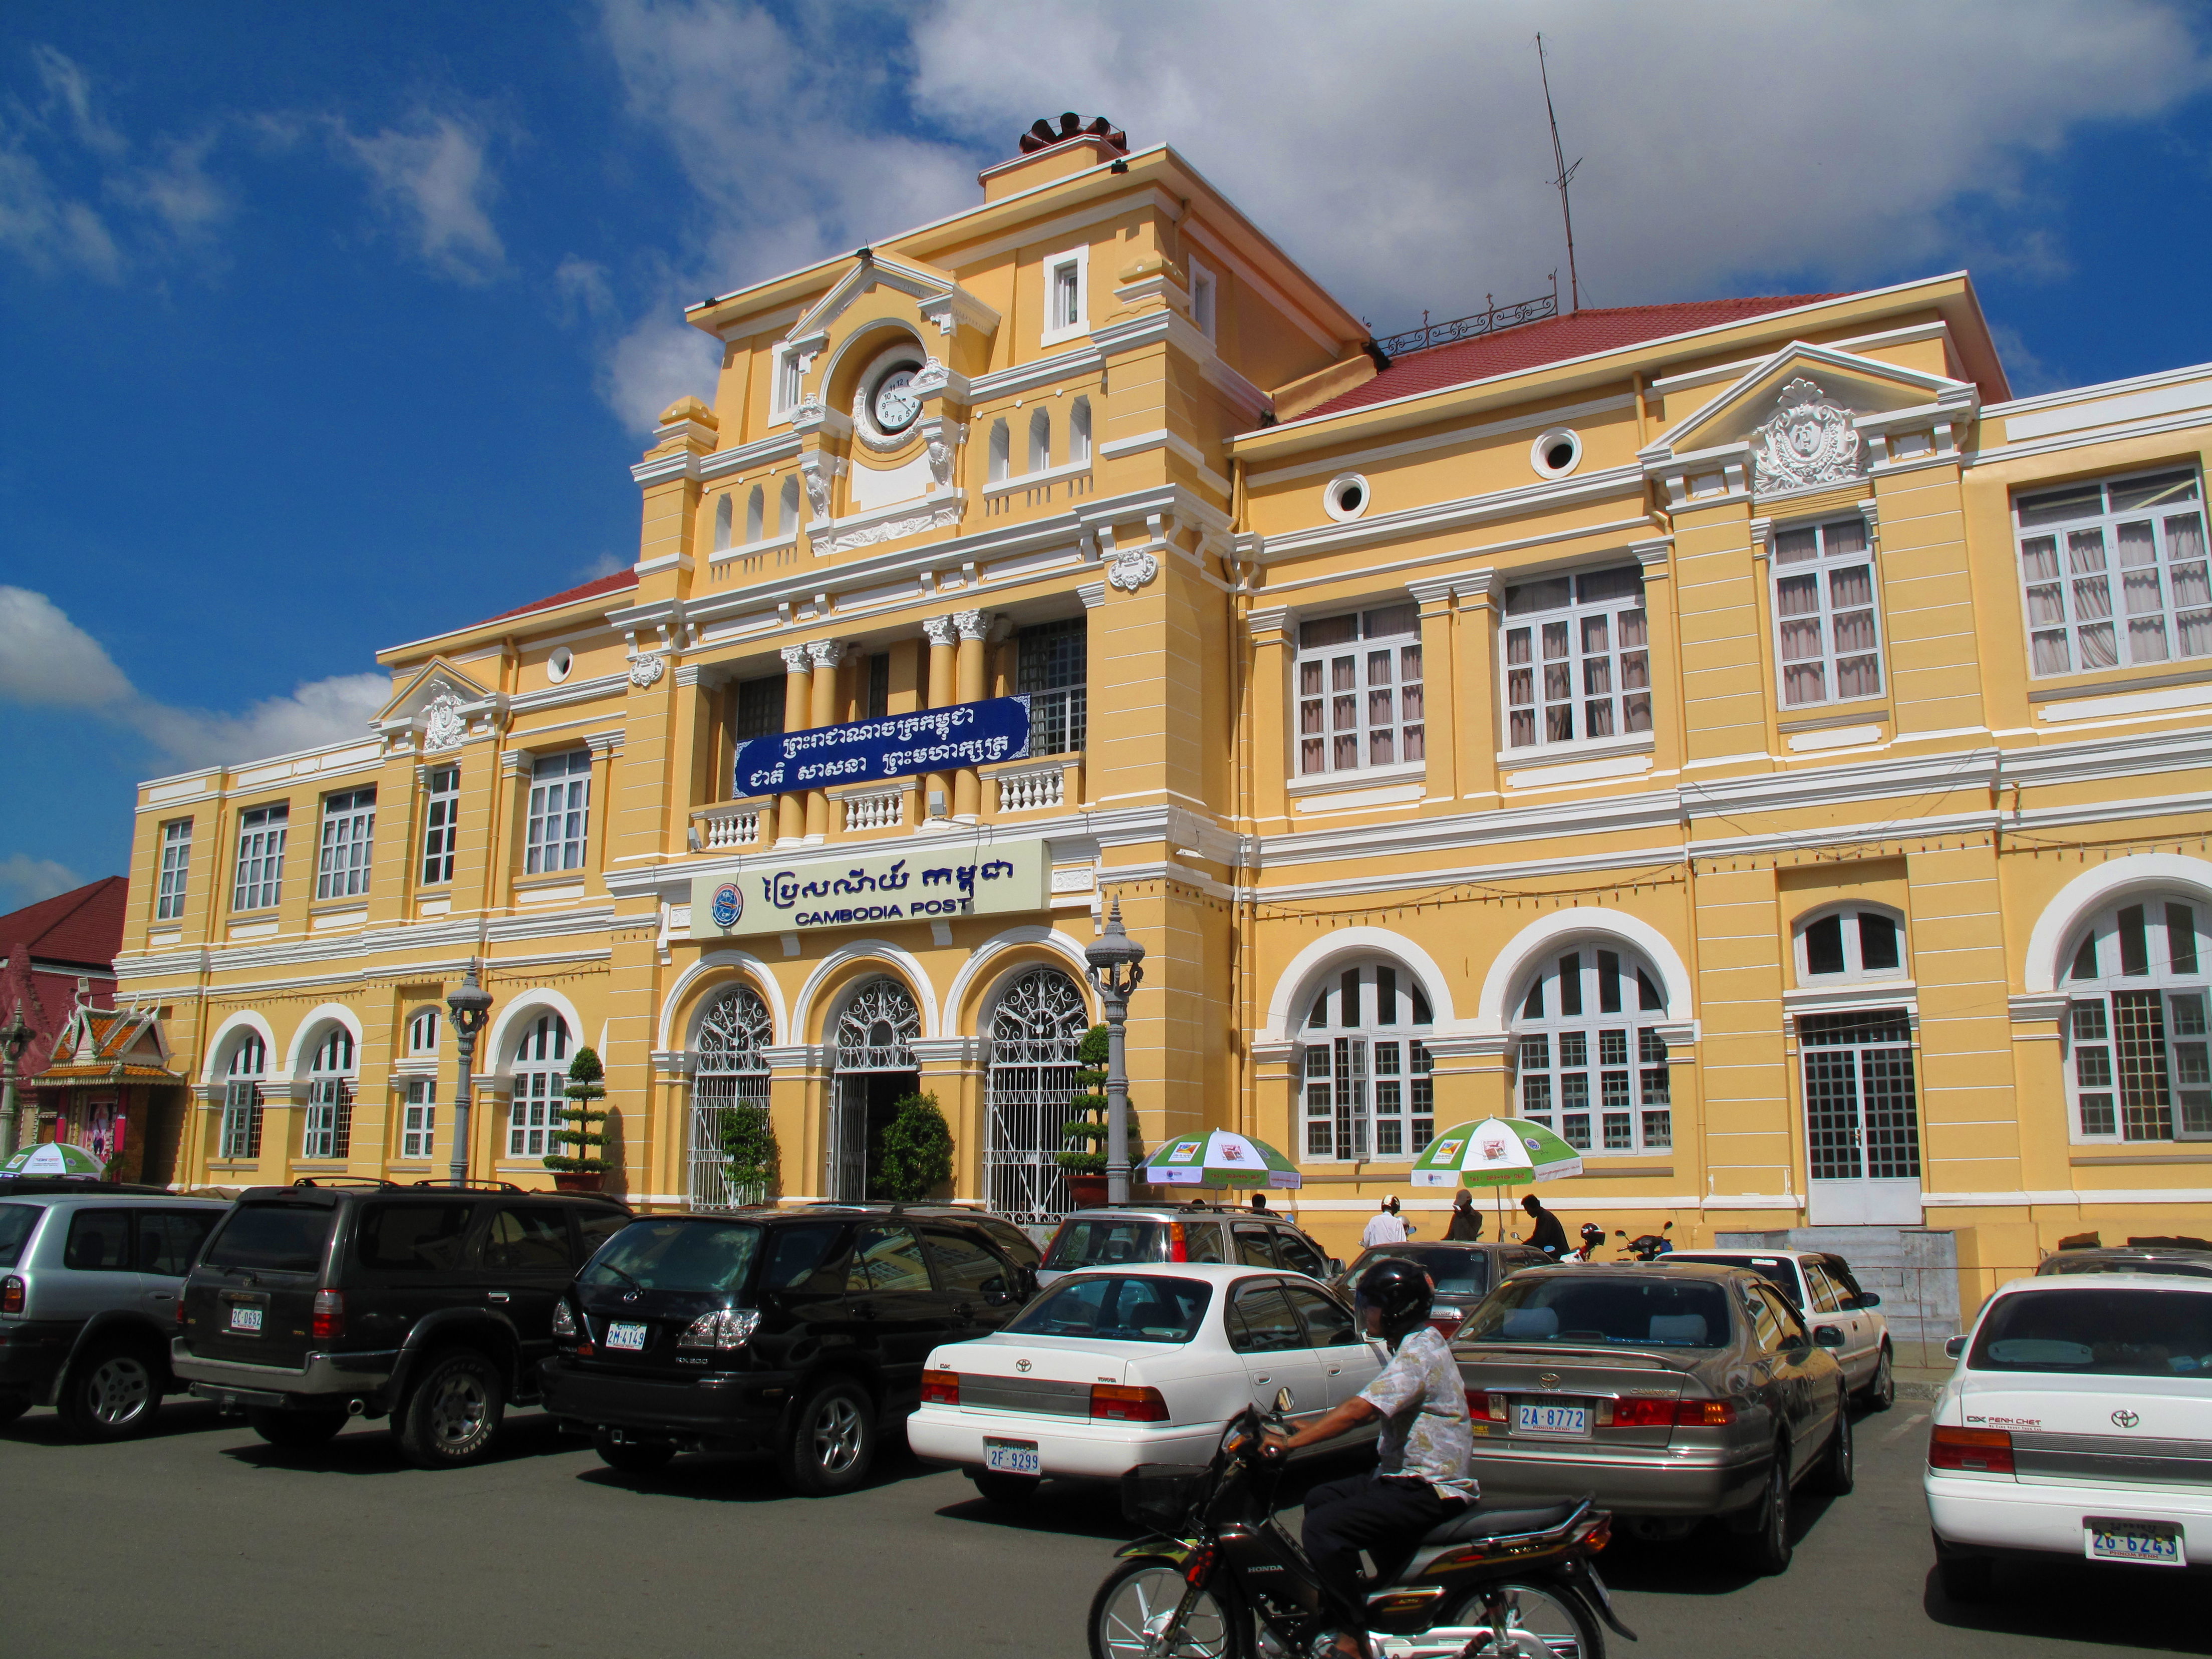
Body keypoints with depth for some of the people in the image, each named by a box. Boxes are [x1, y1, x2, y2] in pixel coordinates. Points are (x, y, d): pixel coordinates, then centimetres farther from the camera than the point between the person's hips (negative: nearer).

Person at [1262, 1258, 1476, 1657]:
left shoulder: (1419, 1353, -19)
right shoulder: (1418, 1345, 13)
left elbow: (1359, 1410, -28)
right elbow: (1370, 1410, 22)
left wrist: (1289, 1443, -26)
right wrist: (1311, 1429, 14)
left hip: (1430, 1489, -11)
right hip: (1409, 1476, 11)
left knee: (1323, 1527, -21)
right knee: (1319, 1499, 17)